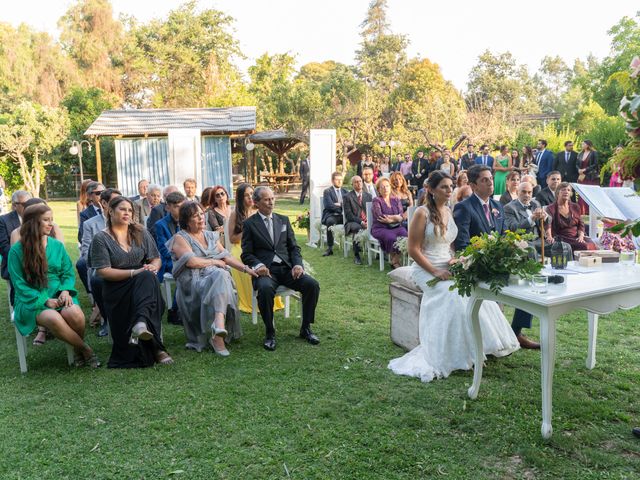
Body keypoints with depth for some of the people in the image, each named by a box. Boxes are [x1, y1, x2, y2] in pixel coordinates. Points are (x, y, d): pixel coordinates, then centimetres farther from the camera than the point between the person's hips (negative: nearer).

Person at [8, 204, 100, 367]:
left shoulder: (57, 245, 10)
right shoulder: (17, 250, -1)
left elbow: (68, 273, 11)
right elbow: (19, 283, -3)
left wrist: (66, 290, -11)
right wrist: (44, 300, -14)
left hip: (58, 295, 3)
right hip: (31, 299, -2)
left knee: (75, 314, -32)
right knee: (53, 319, -36)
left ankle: (78, 349, -4)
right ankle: (85, 349, -15)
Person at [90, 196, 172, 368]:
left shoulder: (140, 233, 14)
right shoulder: (101, 238, 2)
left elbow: (156, 258, 13)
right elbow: (103, 271, -8)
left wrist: (153, 267, -13)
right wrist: (134, 272, -18)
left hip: (144, 282, 3)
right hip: (116, 291, -3)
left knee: (147, 277, -33)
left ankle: (141, 323, -52)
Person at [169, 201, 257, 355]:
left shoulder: (211, 236, 24)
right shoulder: (180, 238, 6)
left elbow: (226, 256, 19)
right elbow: (191, 261, -10)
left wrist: (246, 269, 7)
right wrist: (215, 262, -1)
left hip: (217, 275, 5)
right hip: (194, 281, -5)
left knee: (221, 276, -33)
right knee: (221, 276, -35)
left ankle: (218, 330, -44)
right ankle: (218, 333, -46)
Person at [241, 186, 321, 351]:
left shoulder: (283, 220, 17)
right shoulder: (249, 223, 6)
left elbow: (294, 247, 15)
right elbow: (246, 254, 2)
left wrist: (298, 264, -5)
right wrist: (258, 265, -19)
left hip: (287, 268, 4)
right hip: (266, 269, -3)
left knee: (312, 284, -21)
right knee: (265, 289, -37)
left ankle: (306, 328, -3)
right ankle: (270, 333, -17)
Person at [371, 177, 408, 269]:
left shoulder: (396, 200, 16)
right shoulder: (376, 201, 4)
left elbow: (401, 217, 4)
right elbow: (379, 217, -11)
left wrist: (390, 219, -13)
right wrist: (395, 217, -5)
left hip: (396, 227, 4)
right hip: (380, 228, -4)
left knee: (405, 235, -29)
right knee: (391, 237, -35)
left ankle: (395, 260, -13)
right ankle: (394, 261, -12)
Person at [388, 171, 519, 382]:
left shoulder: (449, 212, 12)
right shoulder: (422, 213, -8)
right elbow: (414, 250, -11)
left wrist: (455, 260, -3)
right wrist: (436, 272, -17)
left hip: (449, 266, 6)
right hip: (426, 268, -6)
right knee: (454, 295, -29)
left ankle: (479, 344, -11)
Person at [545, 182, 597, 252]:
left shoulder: (575, 207, 18)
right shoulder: (551, 208, 1)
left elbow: (580, 225, 15)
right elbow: (548, 224, -16)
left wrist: (581, 236, -5)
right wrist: (549, 237, -34)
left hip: (576, 237, 5)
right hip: (562, 239, -5)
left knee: (592, 245, -25)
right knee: (584, 246, -29)